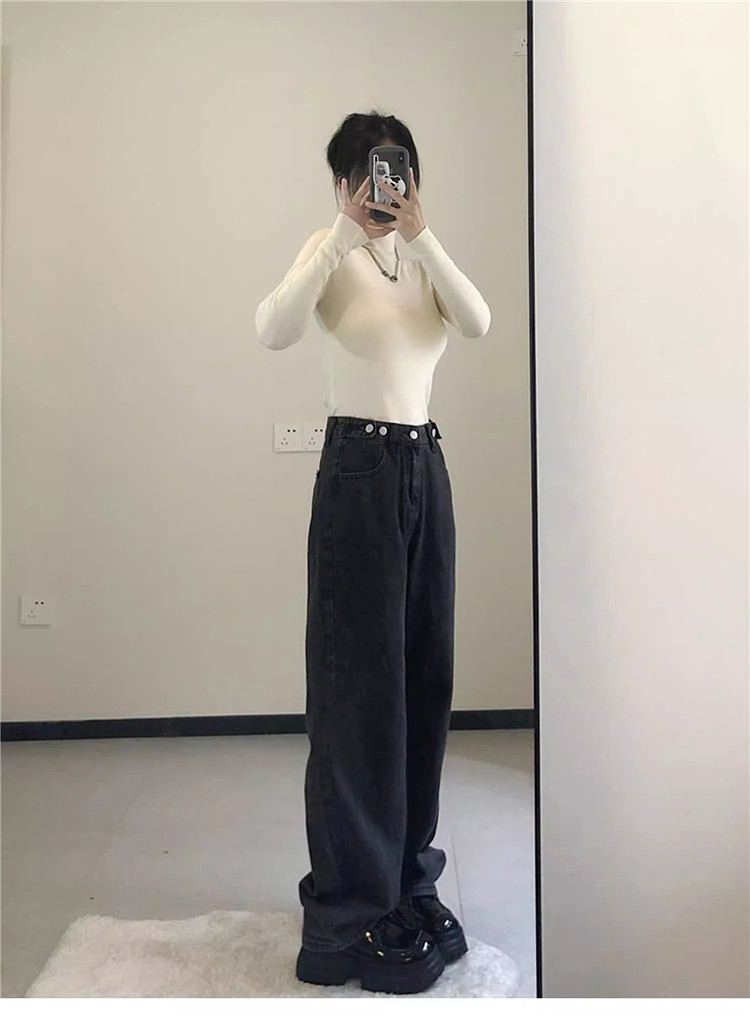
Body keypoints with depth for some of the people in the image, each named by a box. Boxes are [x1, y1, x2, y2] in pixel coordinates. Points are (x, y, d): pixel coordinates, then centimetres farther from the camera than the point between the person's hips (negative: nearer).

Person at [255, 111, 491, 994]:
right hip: (357, 468, -5)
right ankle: (351, 904, 9)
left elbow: (479, 323, -6)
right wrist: (346, 233, -18)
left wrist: (419, 235, -12)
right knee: (358, 678, -4)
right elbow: (274, 331, -20)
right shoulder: (331, 252, 0)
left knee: (423, 669, 9)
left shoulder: (422, 258, 14)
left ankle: (406, 865, 27)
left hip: (425, 467, 6)